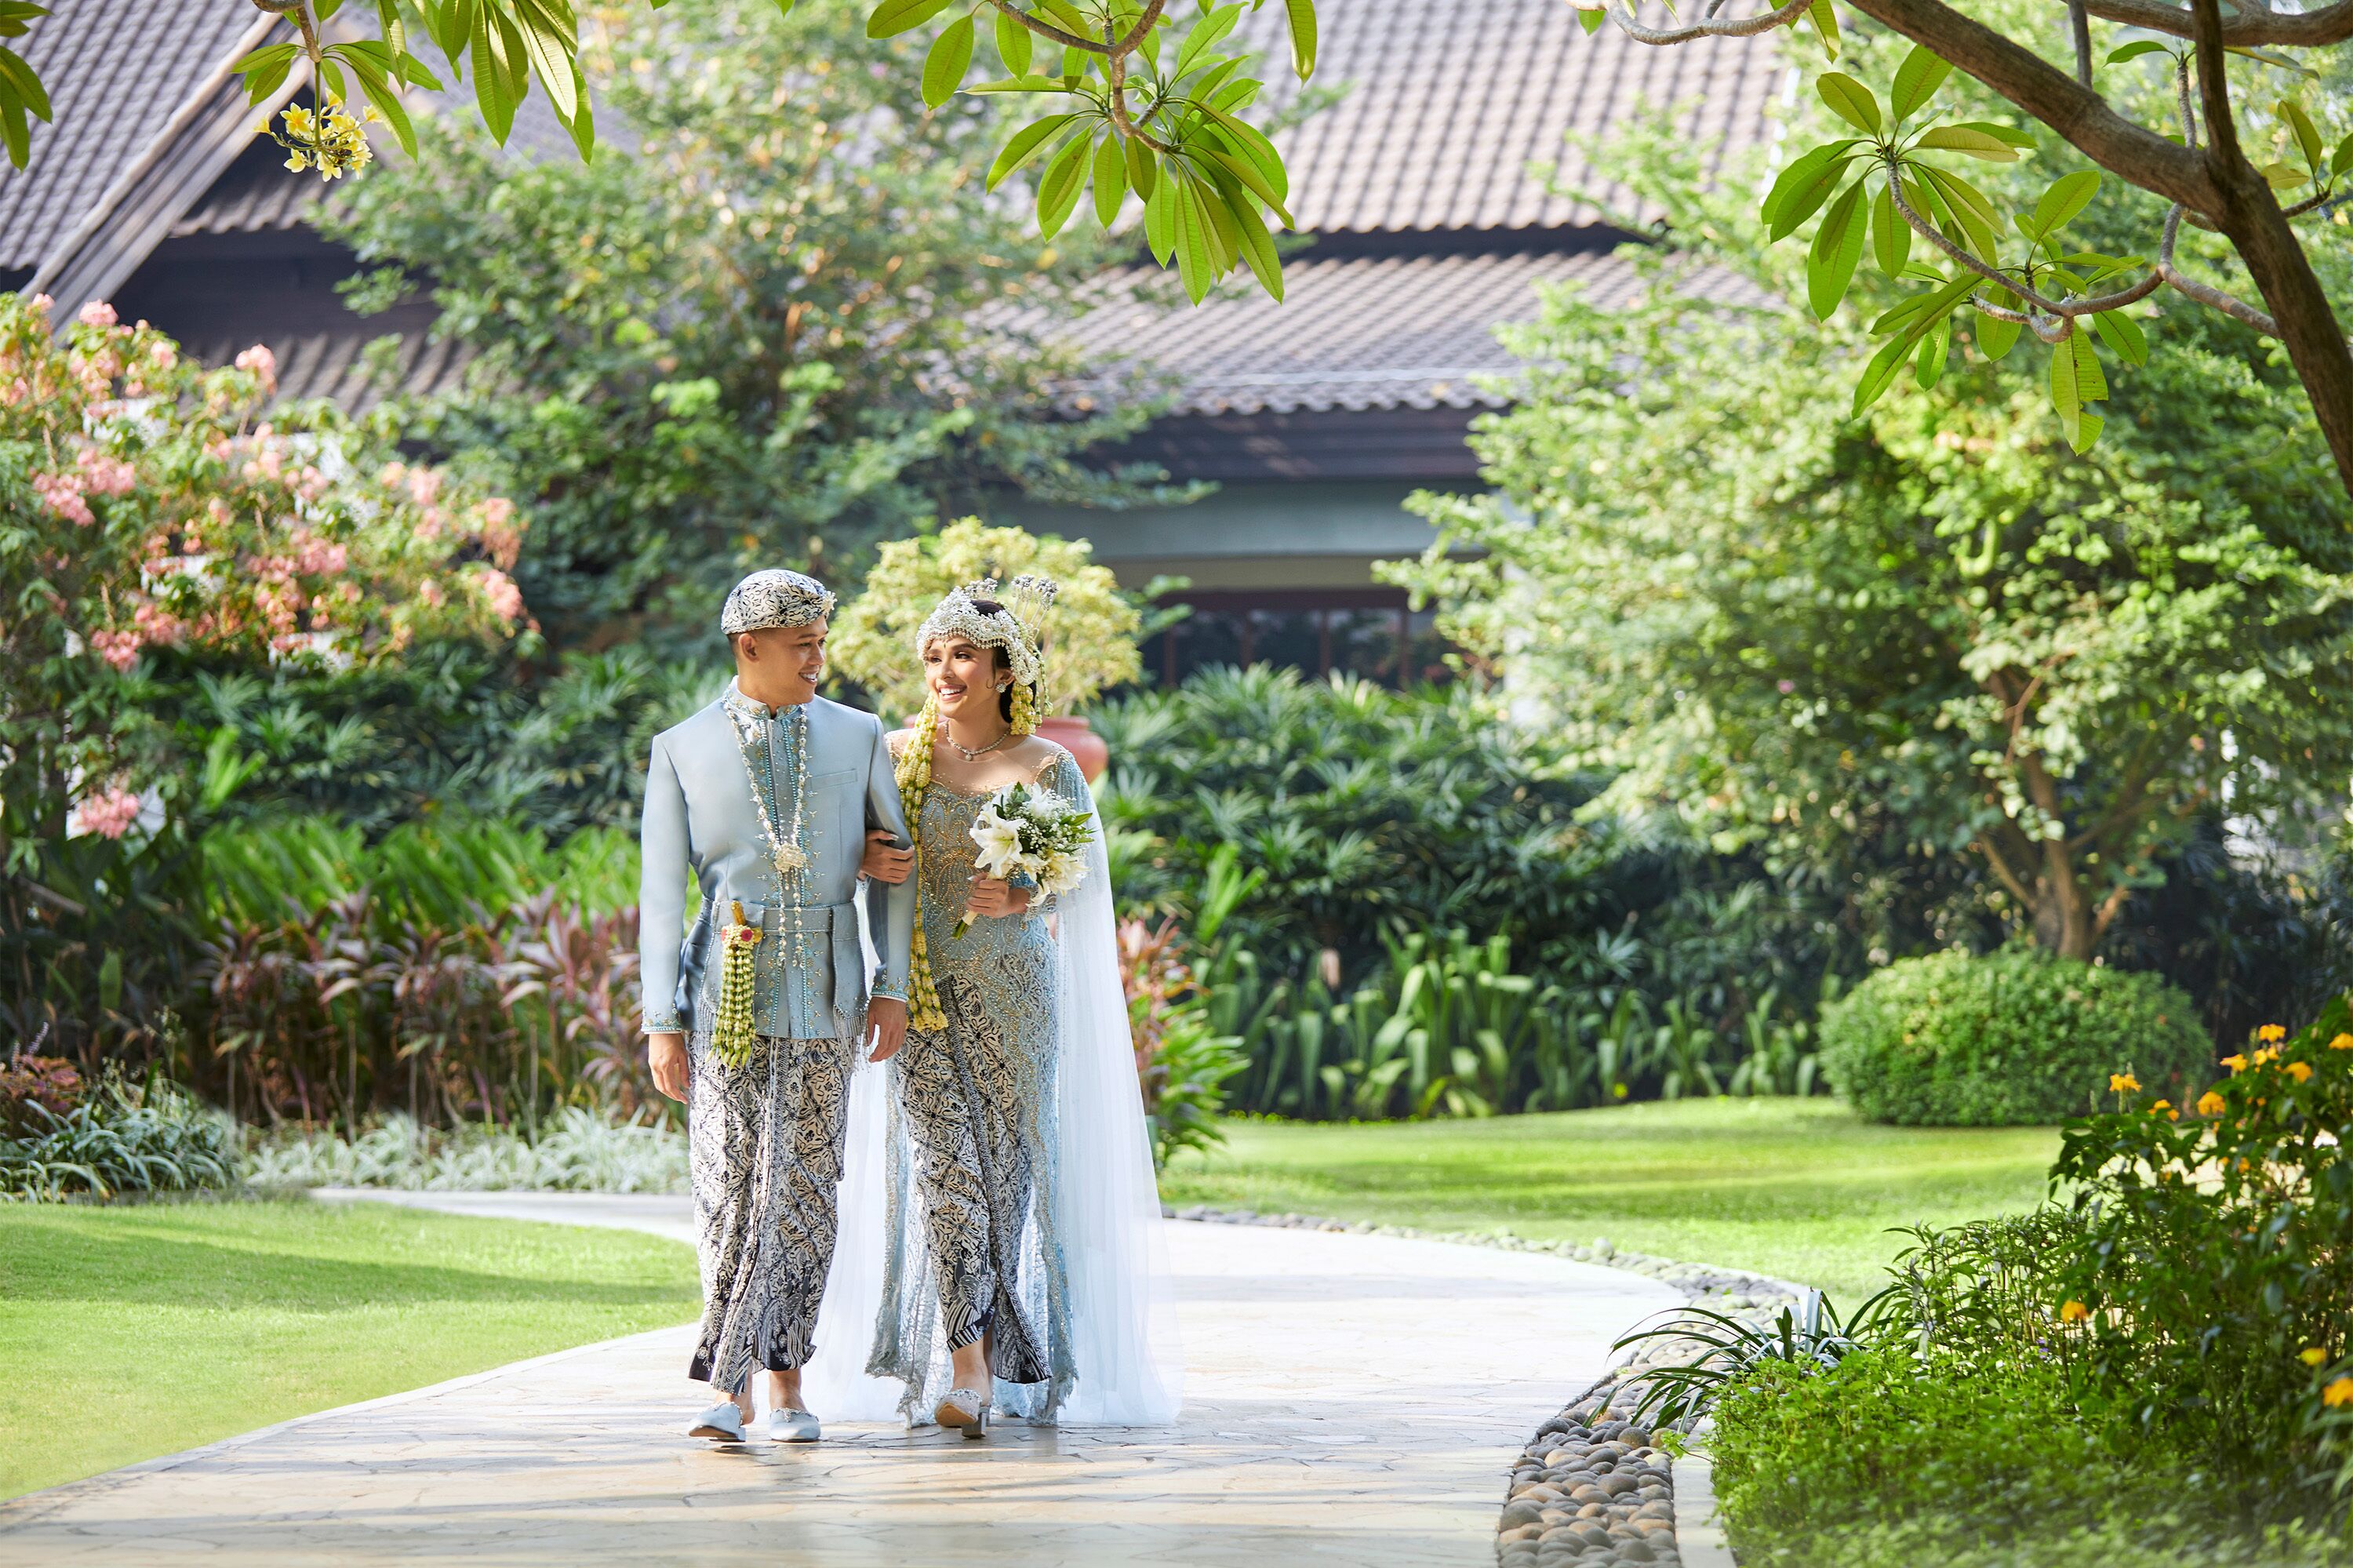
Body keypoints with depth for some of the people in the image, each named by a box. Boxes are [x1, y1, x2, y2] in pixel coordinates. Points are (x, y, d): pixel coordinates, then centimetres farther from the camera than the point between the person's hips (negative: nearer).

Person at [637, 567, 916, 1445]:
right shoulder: (681, 752, 3)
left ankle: (780, 1384, 9)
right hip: (726, 996, -1)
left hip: (824, 997, 2)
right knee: (727, 1191, -7)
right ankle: (737, 1388, -2)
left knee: (803, 1190, 2)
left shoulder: (856, 737, 7)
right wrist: (661, 1025, -4)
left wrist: (894, 987, 3)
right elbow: (660, 897, 1)